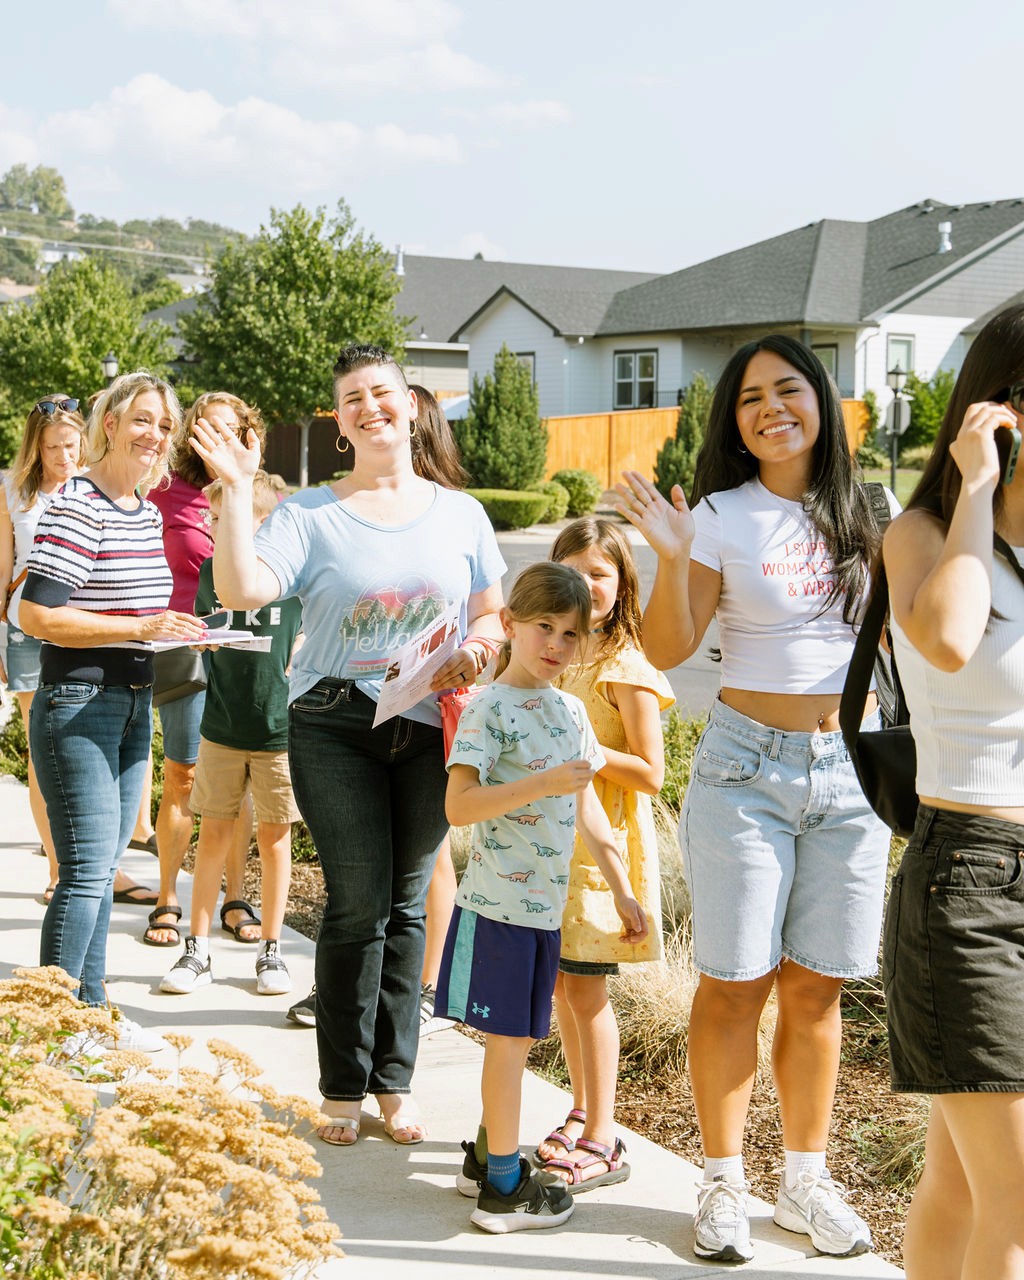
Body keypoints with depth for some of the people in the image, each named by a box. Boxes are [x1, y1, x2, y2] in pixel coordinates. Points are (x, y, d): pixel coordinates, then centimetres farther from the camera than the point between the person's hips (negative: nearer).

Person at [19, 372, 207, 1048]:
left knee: (103, 865, 14)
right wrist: (143, 629, -23)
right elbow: (38, 615, -20)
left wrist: (177, 629, 5)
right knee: (87, 870, -8)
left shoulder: (149, 511, 13)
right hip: (78, 703, -9)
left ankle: (90, 1010, 24)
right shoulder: (76, 507, -14)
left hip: (134, 702, 9)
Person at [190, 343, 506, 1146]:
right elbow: (242, 590, -12)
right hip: (336, 727, -2)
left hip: (429, 729, 3)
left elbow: (492, 613, 14)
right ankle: (344, 1089, 10)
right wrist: (236, 491, -18)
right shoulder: (312, 514, 2)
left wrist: (472, 654, -7)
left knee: (407, 905, 9)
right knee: (359, 904, -3)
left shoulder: (460, 513, 11)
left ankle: (395, 1082, 19)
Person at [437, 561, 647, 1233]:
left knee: (519, 1036, 14)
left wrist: (623, 890, 20)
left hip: (546, 904, 7)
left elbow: (586, 808, 18)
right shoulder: (489, 707, -12)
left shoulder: (571, 710, 11)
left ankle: (487, 1156, 29)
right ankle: (504, 1188, 8)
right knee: (509, 1037, -2)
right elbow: (459, 805, -22)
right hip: (499, 901, -7)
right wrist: (544, 783, -30)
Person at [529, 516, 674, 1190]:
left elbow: (652, 773, -16)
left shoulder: (625, 668, -13)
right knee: (561, 984, 13)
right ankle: (582, 1115, 27)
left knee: (585, 986, -4)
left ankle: (602, 1141, 6)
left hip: (600, 846, -7)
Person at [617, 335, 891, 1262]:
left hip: (849, 771, 3)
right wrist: (671, 557, -25)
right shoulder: (723, 518, -5)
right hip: (747, 768, -3)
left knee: (816, 987, 10)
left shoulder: (858, 516, 6)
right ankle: (724, 1184, 15)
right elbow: (668, 651, -10)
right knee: (735, 984, 1)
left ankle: (807, 1179, 23)